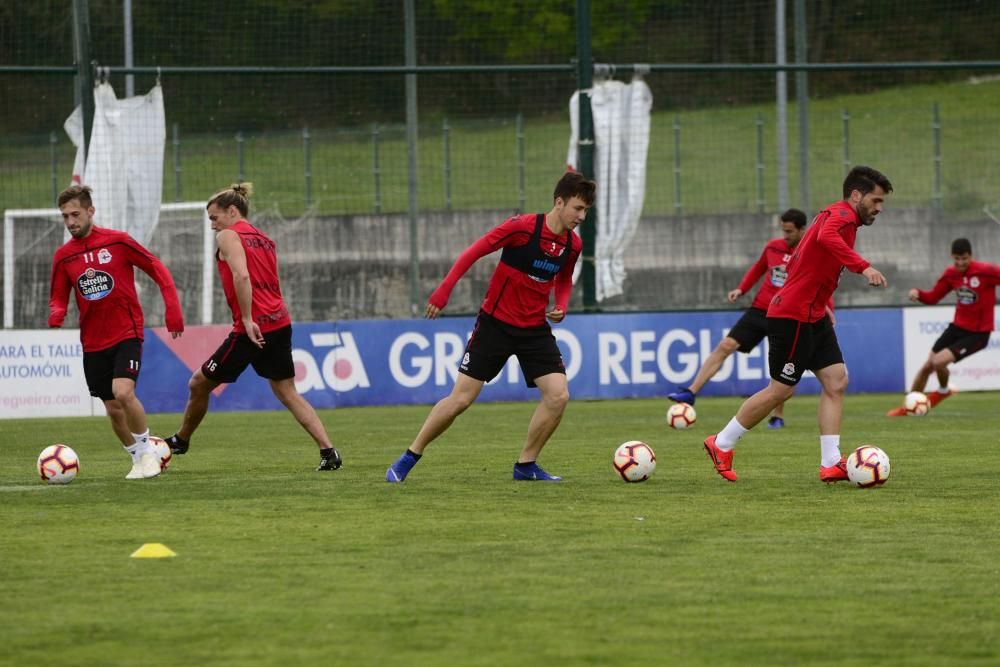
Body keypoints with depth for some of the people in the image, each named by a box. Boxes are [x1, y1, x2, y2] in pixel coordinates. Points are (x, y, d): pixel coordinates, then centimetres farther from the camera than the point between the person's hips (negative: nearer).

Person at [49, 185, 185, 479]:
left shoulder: (118, 242, -7)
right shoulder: (63, 256, 3)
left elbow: (158, 269, 0)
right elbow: (58, 298, 9)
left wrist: (173, 309, -9)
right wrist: (56, 314, -15)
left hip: (127, 333, -4)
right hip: (93, 342, 4)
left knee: (123, 392, -23)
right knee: (113, 408, 7)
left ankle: (147, 451, -3)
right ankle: (138, 459, 28)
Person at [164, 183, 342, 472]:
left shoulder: (228, 236, -3)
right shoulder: (265, 239, 21)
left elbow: (241, 276, -18)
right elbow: (270, 283, 17)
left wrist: (248, 320, -19)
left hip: (252, 329, -8)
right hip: (280, 322, 8)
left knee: (199, 383, 9)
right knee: (287, 392, 9)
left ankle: (181, 440, 23)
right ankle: (328, 451, -4)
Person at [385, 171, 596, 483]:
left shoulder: (573, 244, 0)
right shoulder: (522, 227, -18)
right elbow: (473, 252, -11)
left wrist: (561, 305, 0)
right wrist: (443, 291, -15)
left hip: (535, 328, 5)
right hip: (495, 324, -5)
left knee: (558, 395, -12)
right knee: (461, 399, -5)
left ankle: (526, 465, 4)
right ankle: (408, 459, 11)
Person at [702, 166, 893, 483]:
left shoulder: (838, 217, 18)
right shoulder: (842, 214, -12)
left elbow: (795, 262, 26)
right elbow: (826, 238, -37)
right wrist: (863, 266, -44)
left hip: (812, 317, 10)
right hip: (793, 315, -10)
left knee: (836, 381, 1)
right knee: (781, 390, -2)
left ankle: (831, 463, -3)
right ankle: (721, 444, 13)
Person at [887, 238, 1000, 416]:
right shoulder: (951, 274, -1)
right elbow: (932, 297, 8)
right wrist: (918, 294, -12)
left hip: (978, 333, -6)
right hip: (958, 327, 6)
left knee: (939, 361, -19)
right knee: (927, 366, 9)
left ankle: (943, 391, 15)